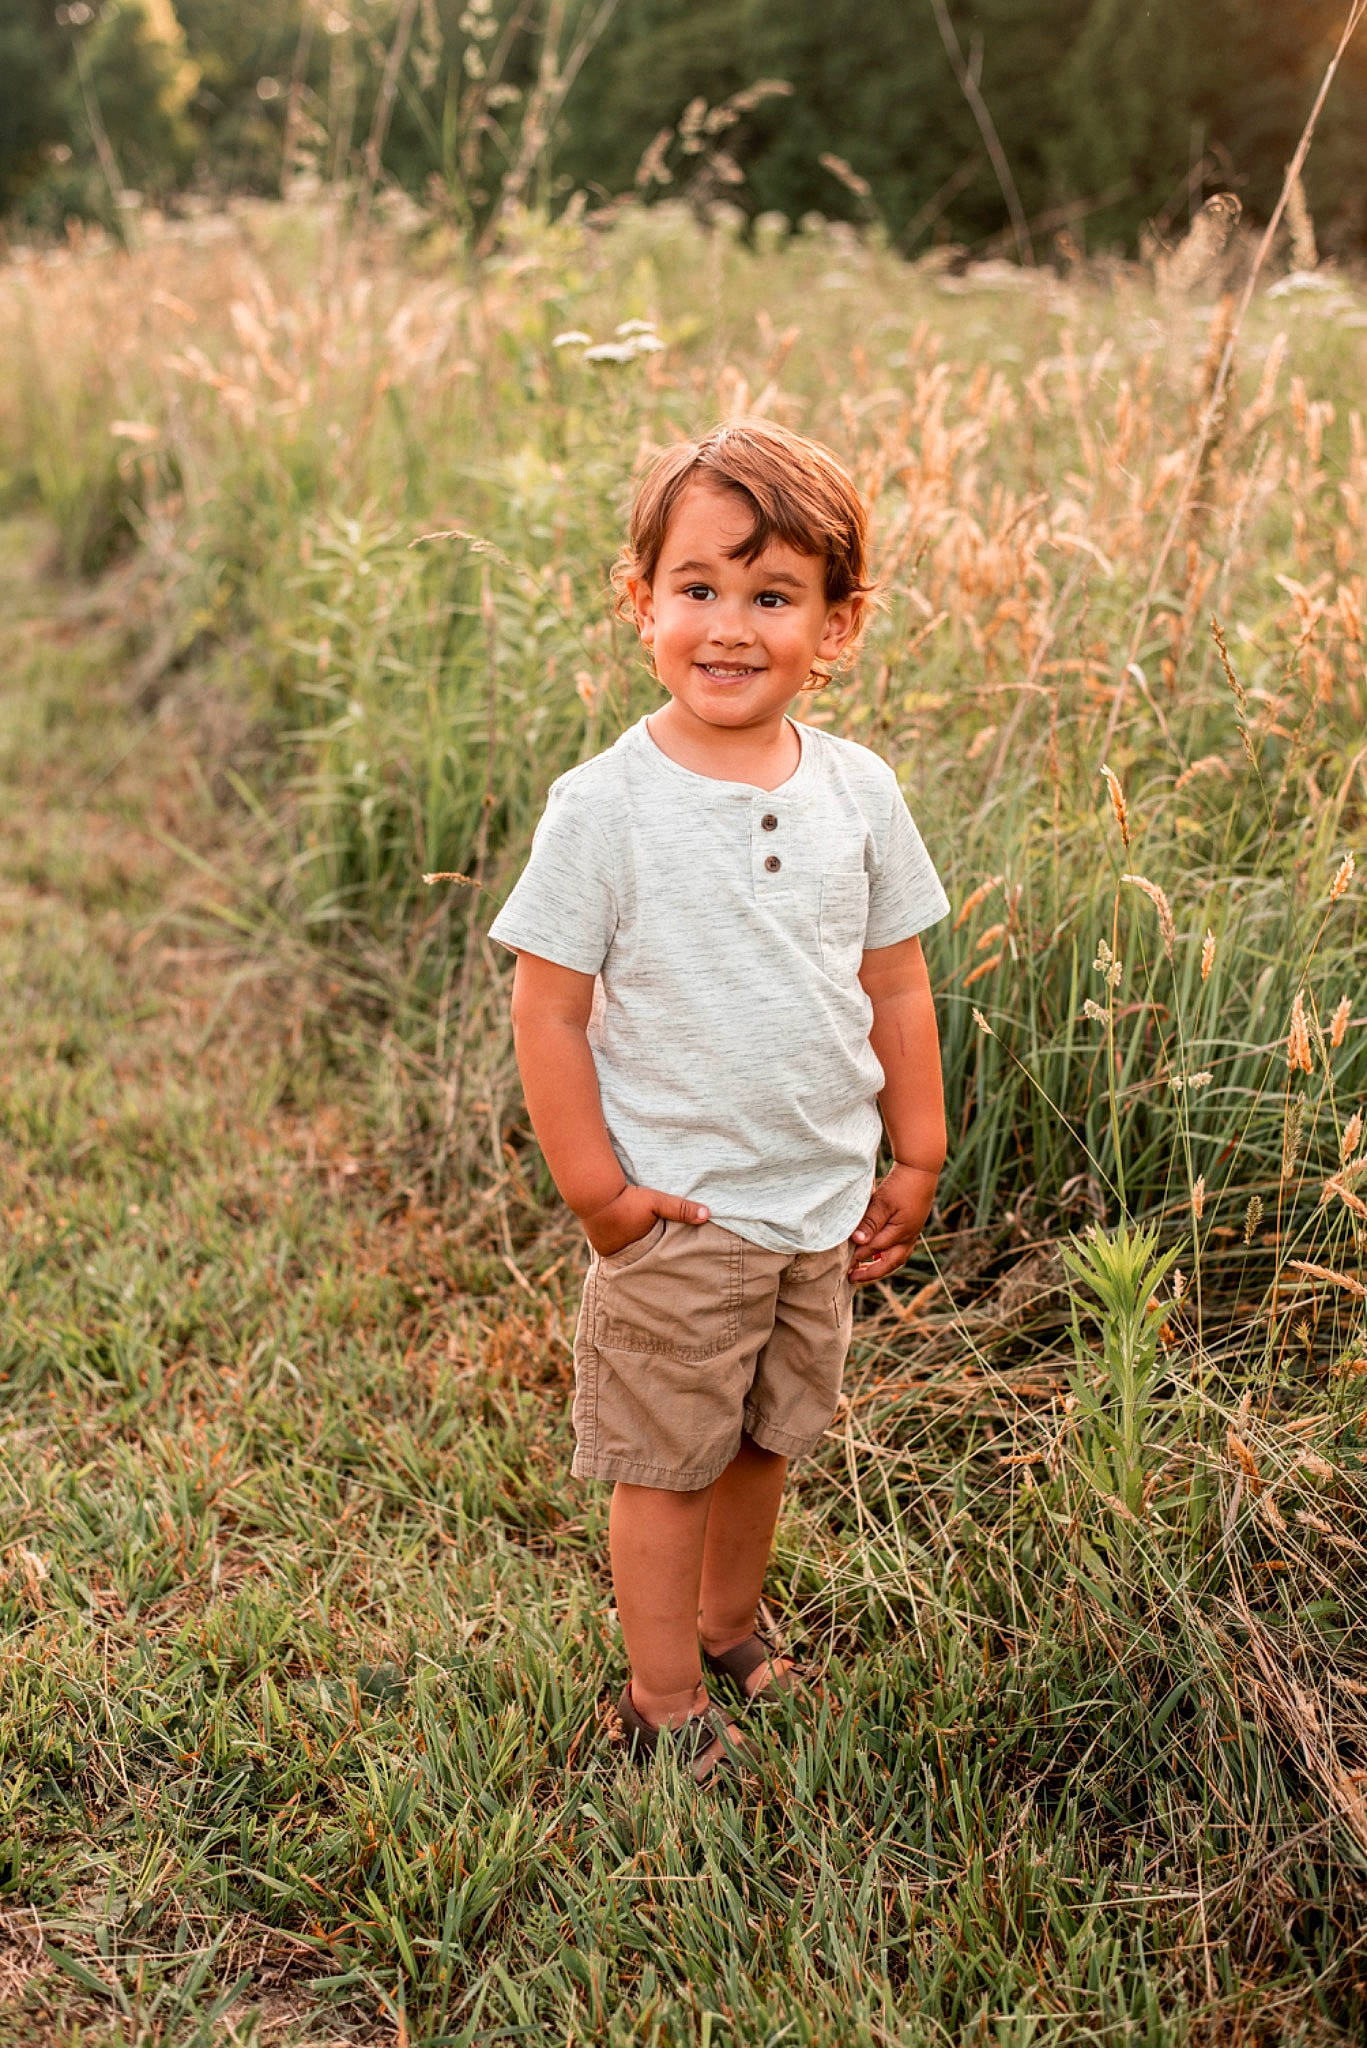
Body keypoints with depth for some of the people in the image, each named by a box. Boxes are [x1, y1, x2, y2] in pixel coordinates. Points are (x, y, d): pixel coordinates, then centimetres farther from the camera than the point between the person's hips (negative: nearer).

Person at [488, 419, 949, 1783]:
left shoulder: (857, 790, -3)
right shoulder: (605, 803, -16)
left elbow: (895, 986, 7)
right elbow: (547, 1008, -11)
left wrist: (915, 1160, 9)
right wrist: (595, 1189, -12)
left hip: (824, 1206, 5)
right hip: (678, 1215, -4)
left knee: (767, 1439, 21)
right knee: (667, 1464, 9)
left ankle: (728, 1629, 44)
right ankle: (664, 1704, 27)